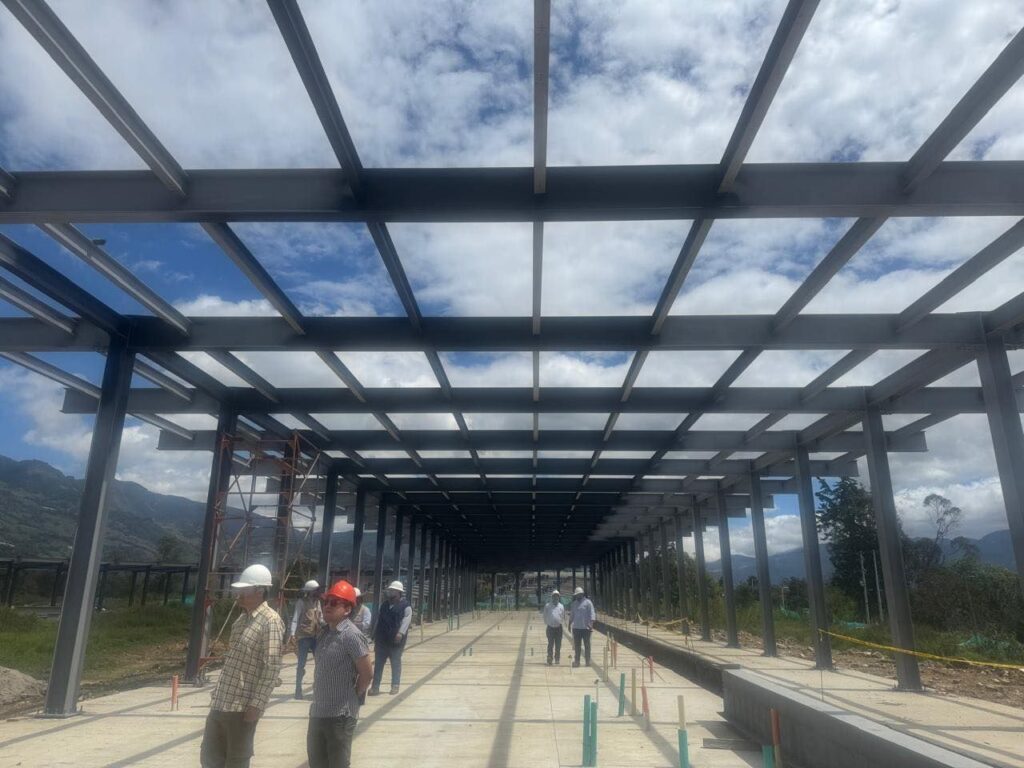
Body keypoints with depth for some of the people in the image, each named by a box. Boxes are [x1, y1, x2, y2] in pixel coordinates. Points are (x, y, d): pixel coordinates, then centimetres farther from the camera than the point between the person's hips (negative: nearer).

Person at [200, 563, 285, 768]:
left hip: (243, 706, -8)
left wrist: (256, 705, -20)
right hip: (220, 701, 8)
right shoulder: (242, 618, 11)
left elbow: (272, 667, -19)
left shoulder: (270, 621, -16)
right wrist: (218, 691, 19)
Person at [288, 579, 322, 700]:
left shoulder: (317, 601, 12)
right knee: (301, 664, 2)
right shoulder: (301, 602, -7)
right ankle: (298, 689, 12)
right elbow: (295, 618, -13)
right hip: (304, 637, -6)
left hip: (316, 636, 6)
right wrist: (293, 633, -25)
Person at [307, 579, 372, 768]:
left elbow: (367, 673, -18)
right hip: (318, 711, 8)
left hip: (340, 715, -8)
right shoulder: (323, 632, 8)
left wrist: (354, 696, -5)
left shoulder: (351, 636, -19)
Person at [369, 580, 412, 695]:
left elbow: (406, 621, -20)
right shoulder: (383, 606, 14)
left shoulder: (405, 606, -6)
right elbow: (378, 621, 18)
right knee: (378, 664, 7)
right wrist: (375, 636, 15)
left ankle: (395, 686, 16)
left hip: (396, 641, -5)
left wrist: (401, 633, -34)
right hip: (381, 640, 6)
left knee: (396, 664, 5)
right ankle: (375, 687, 12)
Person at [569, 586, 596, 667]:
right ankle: (576, 661, 13)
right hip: (576, 627, 5)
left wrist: (591, 623, -21)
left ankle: (588, 661, 9)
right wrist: (569, 624, 13)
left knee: (587, 645, 2)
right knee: (576, 646, 8)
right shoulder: (574, 604, 14)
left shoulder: (588, 602, -4)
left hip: (586, 628, -5)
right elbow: (571, 615, 20)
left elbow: (592, 614, -10)